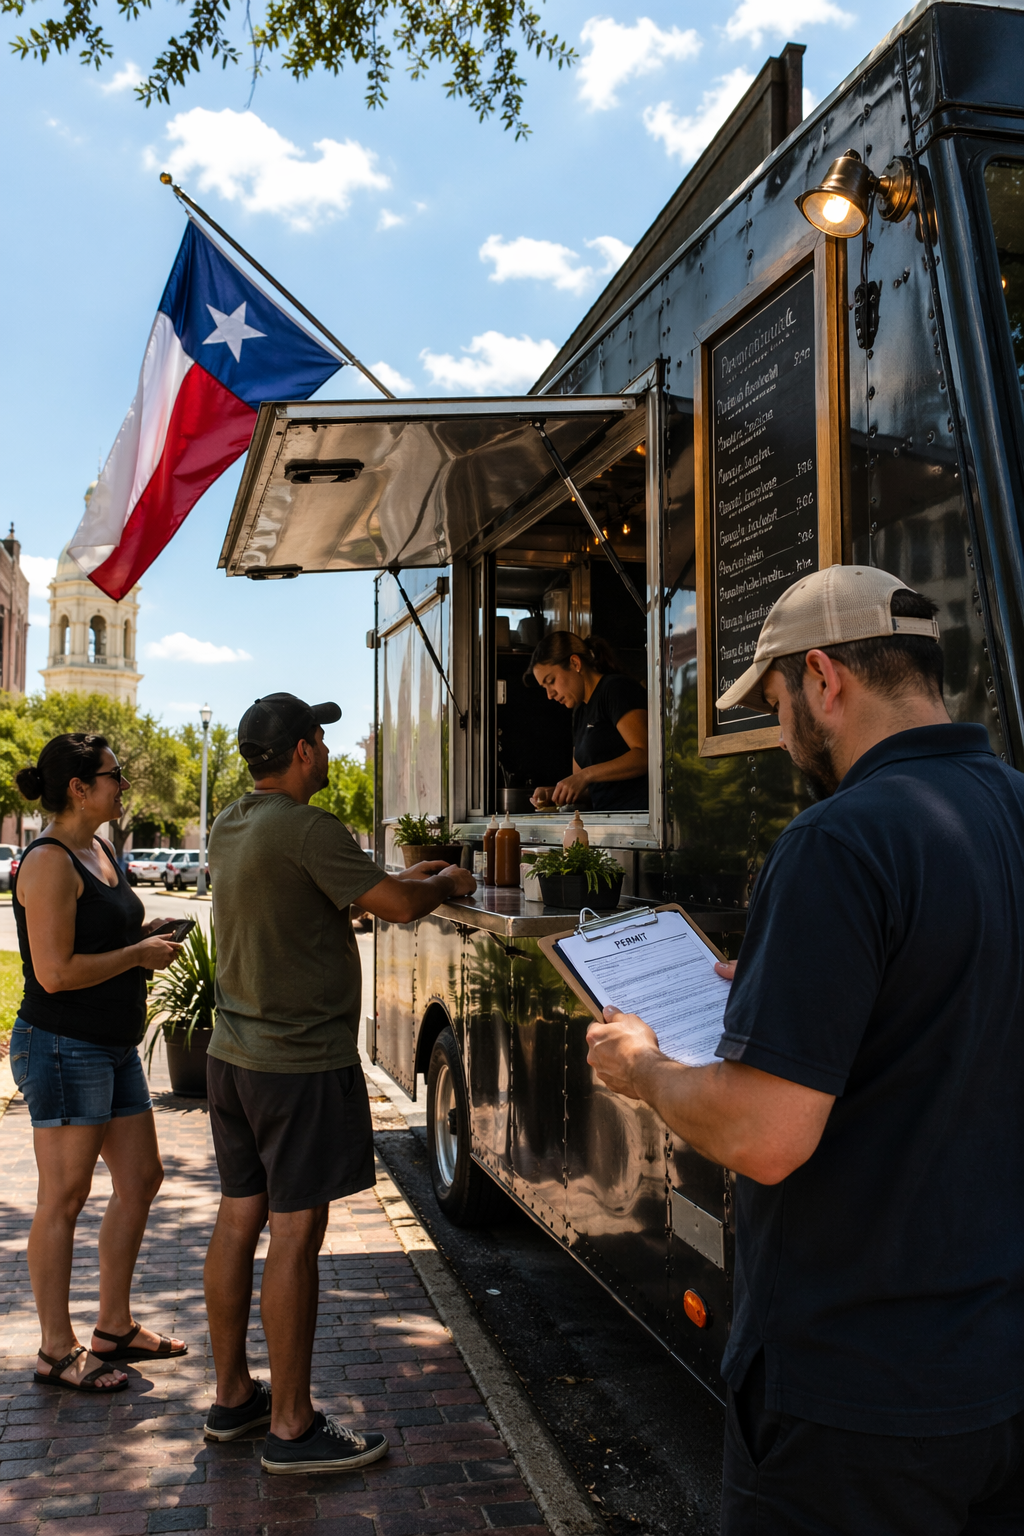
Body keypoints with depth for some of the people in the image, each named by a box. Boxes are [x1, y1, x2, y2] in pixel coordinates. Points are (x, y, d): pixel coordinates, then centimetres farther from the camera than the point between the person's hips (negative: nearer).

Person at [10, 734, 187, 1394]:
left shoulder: (100, 852, 12)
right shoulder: (49, 862, -17)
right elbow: (54, 972, -23)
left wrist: (143, 937, 7)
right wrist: (139, 953, -14)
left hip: (114, 1048, 10)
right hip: (63, 1048, -10)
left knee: (141, 1179, 13)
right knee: (65, 1198, 0)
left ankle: (115, 1328, 26)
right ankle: (58, 1351, 13)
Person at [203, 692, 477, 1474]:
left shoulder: (229, 828, 9)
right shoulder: (307, 830, -20)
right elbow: (399, 907, -19)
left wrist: (399, 880, 20)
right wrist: (447, 884, 2)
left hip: (235, 1055, 9)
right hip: (301, 1065, -9)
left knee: (239, 1220, 15)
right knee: (295, 1236, -1)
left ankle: (233, 1395, 28)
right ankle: (292, 1426, 9)